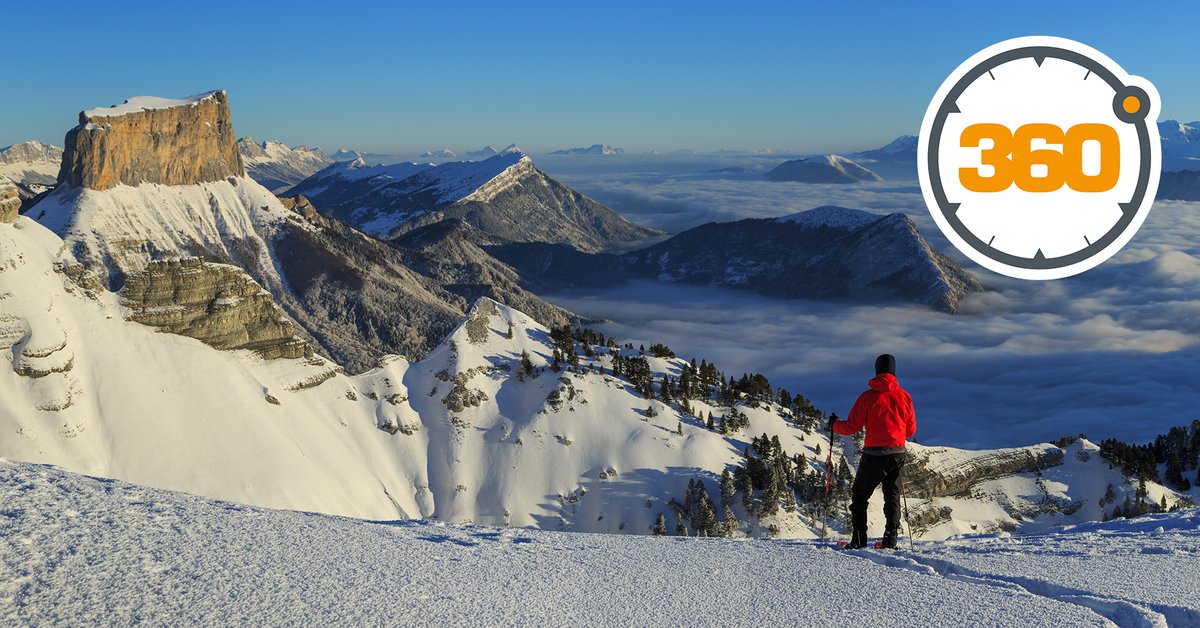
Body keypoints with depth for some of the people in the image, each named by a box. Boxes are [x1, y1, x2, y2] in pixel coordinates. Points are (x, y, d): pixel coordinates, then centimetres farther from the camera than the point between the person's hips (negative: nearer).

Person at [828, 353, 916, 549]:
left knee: (859, 495, 9)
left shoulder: (868, 396, -6)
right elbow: (911, 430, 10)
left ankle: (859, 539, 2)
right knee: (892, 495, 13)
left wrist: (834, 425, 16)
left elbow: (851, 427, -4)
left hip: (874, 454, -3)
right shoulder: (904, 396, 3)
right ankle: (890, 538, 3)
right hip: (897, 454, 3)